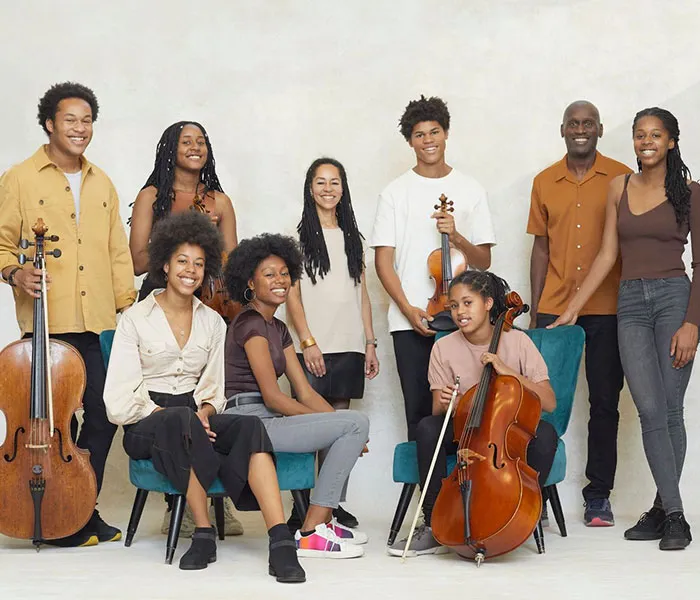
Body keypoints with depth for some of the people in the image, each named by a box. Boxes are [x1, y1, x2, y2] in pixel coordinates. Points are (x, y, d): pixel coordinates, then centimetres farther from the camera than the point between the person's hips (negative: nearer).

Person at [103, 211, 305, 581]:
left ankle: (281, 542, -45)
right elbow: (120, 397, -6)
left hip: (195, 416, 3)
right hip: (147, 425, -3)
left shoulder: (212, 322, 14)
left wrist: (205, 410, -11)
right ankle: (203, 533, -32)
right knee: (180, 419, -41)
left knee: (250, 427, -30)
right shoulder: (135, 319, 2)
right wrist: (167, 413, -19)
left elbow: (214, 387, 13)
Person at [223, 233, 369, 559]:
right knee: (357, 422, -16)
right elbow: (272, 396, -15)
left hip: (267, 420, 10)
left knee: (353, 423, 18)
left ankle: (324, 520, 13)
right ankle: (310, 534, -14)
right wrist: (333, 421, -9)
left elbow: (306, 392, 14)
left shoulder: (278, 328, 19)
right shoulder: (250, 323, -10)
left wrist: (337, 421, -3)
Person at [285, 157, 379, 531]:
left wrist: (370, 342, 9)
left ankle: (333, 505, 10)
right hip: (313, 347, -4)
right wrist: (307, 341, -12)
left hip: (348, 346, 4)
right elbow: (292, 294, -3)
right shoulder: (299, 234, 3)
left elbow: (362, 294, 16)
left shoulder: (351, 237, 17)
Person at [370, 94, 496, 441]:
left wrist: (455, 236, -12)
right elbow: (383, 260, 1)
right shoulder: (396, 192, 6)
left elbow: (484, 261, 7)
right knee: (420, 413, 1)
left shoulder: (470, 190, 9)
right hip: (410, 322, -1)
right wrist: (408, 308, -11)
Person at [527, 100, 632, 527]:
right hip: (554, 308, 2)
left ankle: (599, 496, 15)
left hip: (607, 309, -1)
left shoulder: (621, 179, 1)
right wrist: (535, 312, 7)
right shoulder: (545, 182, 8)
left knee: (605, 403, 5)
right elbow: (541, 248, 11)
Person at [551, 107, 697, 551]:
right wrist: (572, 309, 8)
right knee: (650, 410, -5)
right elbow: (608, 255, 12)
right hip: (630, 302, 3)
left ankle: (663, 511, 6)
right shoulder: (619, 188, 11)